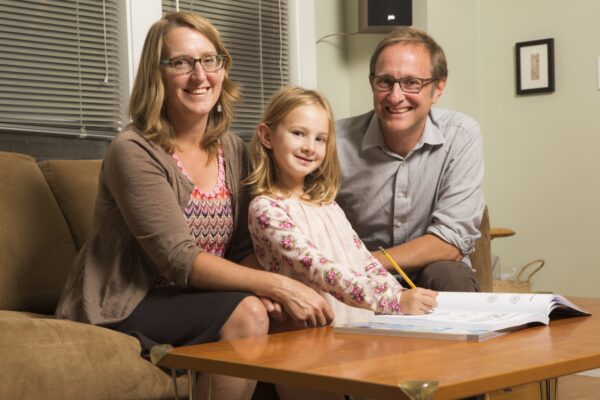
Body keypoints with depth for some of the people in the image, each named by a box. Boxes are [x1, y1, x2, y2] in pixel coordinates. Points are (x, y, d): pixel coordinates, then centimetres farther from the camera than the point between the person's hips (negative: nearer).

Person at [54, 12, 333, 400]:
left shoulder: (233, 150, 5)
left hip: (194, 297, 6)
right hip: (120, 308, -5)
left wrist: (263, 287, -20)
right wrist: (276, 285, -30)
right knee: (246, 312, -27)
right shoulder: (133, 152, -16)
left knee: (298, 317, -17)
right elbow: (179, 260, -23)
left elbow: (245, 249, 3)